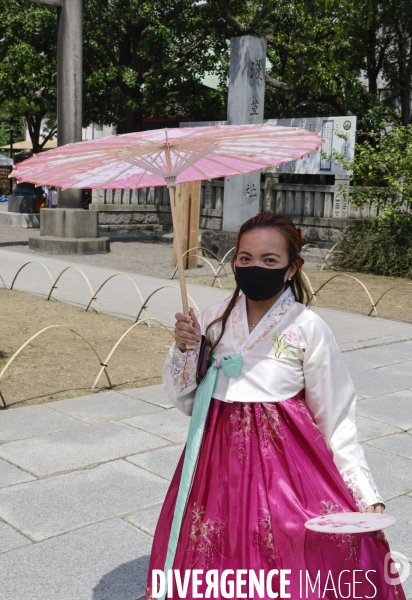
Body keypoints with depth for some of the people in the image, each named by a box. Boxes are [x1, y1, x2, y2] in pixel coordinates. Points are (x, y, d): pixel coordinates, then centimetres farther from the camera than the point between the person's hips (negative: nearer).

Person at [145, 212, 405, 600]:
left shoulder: (308, 328, -9)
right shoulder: (213, 320, 1)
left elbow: (335, 421, -3)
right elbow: (185, 401, 7)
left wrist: (367, 495, -6)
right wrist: (184, 349, -10)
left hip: (284, 456, -3)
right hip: (220, 456, 3)